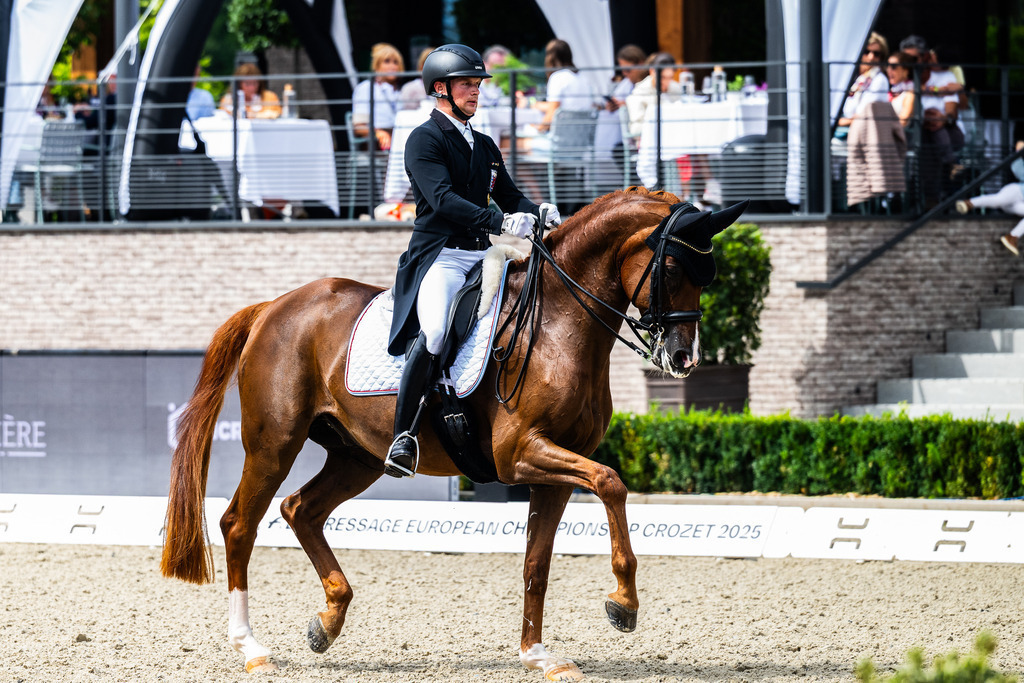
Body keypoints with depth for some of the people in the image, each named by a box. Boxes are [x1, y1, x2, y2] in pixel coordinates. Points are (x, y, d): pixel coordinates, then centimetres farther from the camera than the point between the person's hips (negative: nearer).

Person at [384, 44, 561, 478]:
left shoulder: (485, 146, 22)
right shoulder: (424, 140, -3)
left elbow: (509, 197, 18)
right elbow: (443, 199, -18)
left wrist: (536, 213, -6)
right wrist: (499, 223, -31)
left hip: (482, 257, 8)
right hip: (439, 255, -8)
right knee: (435, 331, -34)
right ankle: (403, 435, -26)